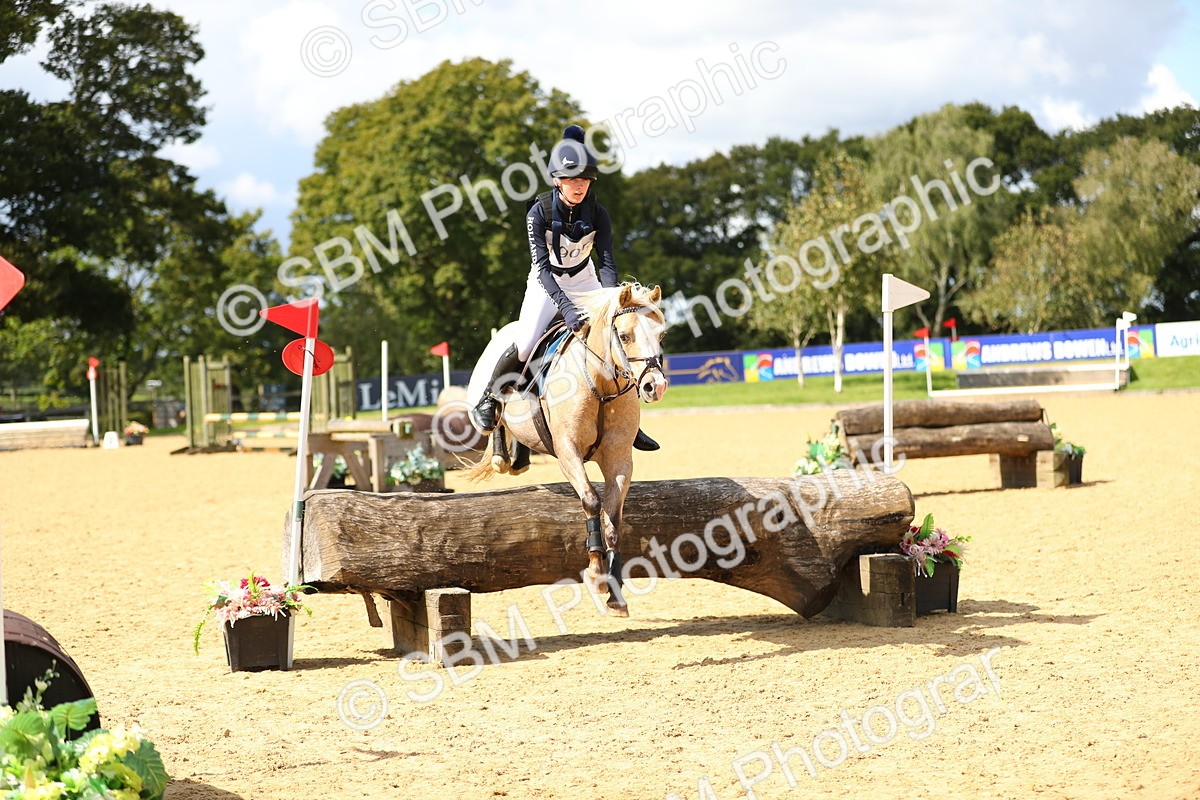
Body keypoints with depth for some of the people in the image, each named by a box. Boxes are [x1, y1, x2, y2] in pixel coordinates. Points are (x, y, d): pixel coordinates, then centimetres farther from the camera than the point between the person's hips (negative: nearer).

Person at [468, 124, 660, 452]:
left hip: (583, 280, 3)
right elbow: (542, 267, -31)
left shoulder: (597, 215, -18)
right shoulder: (539, 212, -25)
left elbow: (607, 262, -21)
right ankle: (487, 397, 8)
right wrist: (565, 307, -45)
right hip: (546, 282, -3)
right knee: (524, 345, -20)